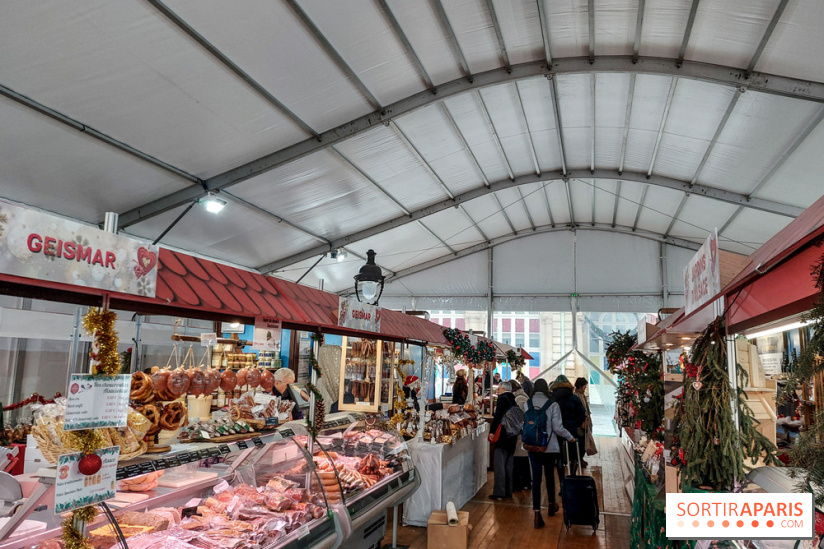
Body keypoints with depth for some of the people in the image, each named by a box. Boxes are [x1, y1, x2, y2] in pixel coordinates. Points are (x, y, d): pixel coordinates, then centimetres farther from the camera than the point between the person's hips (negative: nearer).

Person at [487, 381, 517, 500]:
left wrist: (492, 431, -13)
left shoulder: (502, 399, -10)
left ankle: (499, 492, -6)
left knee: (499, 465, -5)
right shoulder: (513, 400, 12)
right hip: (512, 436, 8)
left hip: (502, 436, -8)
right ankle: (508, 491, 19)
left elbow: (498, 416, -17)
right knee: (509, 464, 14)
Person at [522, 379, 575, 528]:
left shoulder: (526, 404, -4)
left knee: (536, 477, 3)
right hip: (550, 447, -1)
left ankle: (537, 513, -3)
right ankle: (552, 505, 38)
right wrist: (570, 437, 5)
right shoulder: (553, 405, -10)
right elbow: (558, 428, -11)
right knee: (549, 475, 18)